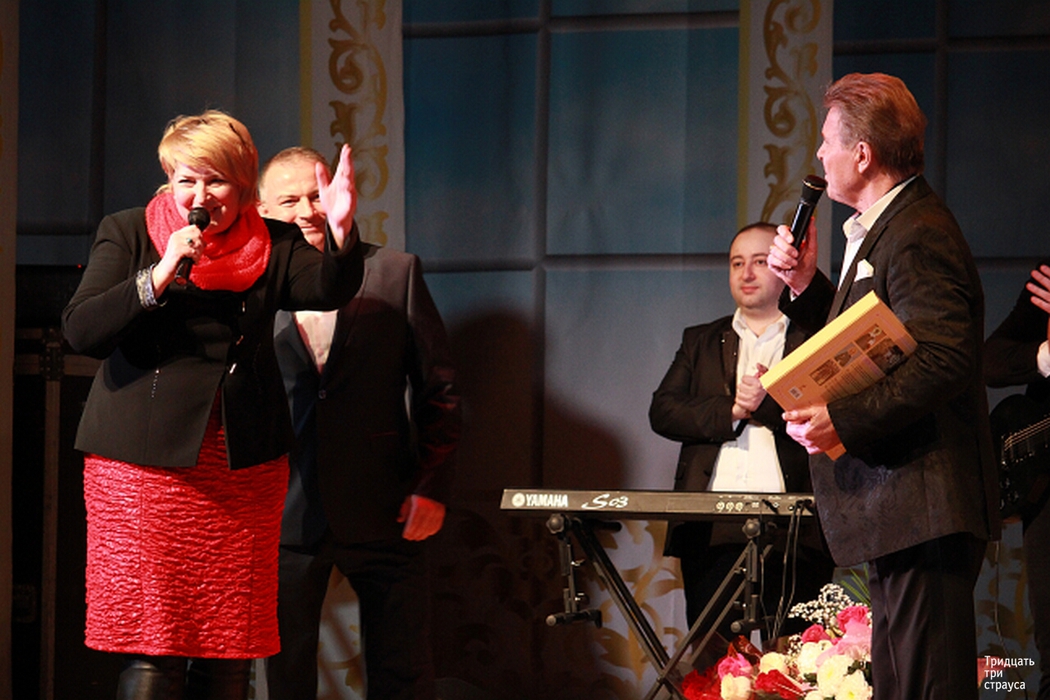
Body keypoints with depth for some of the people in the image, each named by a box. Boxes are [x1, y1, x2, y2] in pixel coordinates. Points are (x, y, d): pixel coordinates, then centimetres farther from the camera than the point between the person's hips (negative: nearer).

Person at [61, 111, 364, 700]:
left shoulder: (272, 245, 9)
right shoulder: (127, 234, 4)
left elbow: (330, 289, -10)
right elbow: (81, 331, -6)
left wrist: (342, 231, -29)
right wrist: (161, 274, -17)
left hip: (244, 470, 3)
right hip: (144, 468, -2)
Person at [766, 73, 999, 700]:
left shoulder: (918, 237, -16)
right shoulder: (883, 230, 19)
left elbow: (943, 362, -26)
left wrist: (843, 420, -27)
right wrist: (807, 285, 13)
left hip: (926, 507, -12)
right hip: (898, 510, 12)